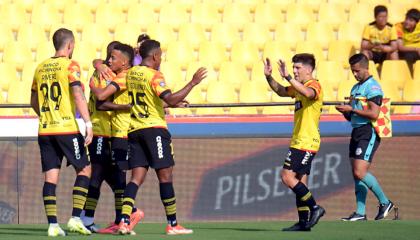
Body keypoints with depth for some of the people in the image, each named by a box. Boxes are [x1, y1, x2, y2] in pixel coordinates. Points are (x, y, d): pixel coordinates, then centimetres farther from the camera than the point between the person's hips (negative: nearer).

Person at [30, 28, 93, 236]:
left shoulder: (41, 68, 13)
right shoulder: (70, 65, -4)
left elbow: (33, 102, 21)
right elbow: (78, 95, -17)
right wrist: (88, 123, -19)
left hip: (45, 130, 5)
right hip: (66, 128, -5)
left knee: (50, 176, 4)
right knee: (84, 169, 7)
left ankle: (52, 224, -3)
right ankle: (75, 218, -3)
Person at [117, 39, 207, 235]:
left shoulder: (130, 74, 9)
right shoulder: (154, 75, -12)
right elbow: (171, 100, -22)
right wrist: (193, 83, -19)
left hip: (134, 130, 7)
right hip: (154, 129, -7)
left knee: (137, 177, 4)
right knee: (165, 175, 0)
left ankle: (124, 221, -11)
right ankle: (172, 224, 2)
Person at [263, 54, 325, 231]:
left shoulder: (314, 85, -13)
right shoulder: (299, 87, 17)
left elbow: (308, 93, -36)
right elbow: (281, 91, 28)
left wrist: (288, 77, -42)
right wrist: (269, 77, 11)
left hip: (306, 142, -10)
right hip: (299, 141, 10)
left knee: (287, 177, -14)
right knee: (300, 181, 8)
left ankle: (315, 208, -10)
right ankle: (303, 222, 10)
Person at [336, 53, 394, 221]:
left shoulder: (372, 87, -10)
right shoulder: (355, 88, 19)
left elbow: (374, 114, -20)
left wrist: (351, 109, -16)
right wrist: (346, 112, 3)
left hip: (369, 133, -9)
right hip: (356, 132, 9)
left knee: (360, 172, -17)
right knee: (357, 174, 6)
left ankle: (385, 202, -3)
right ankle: (360, 213, 8)